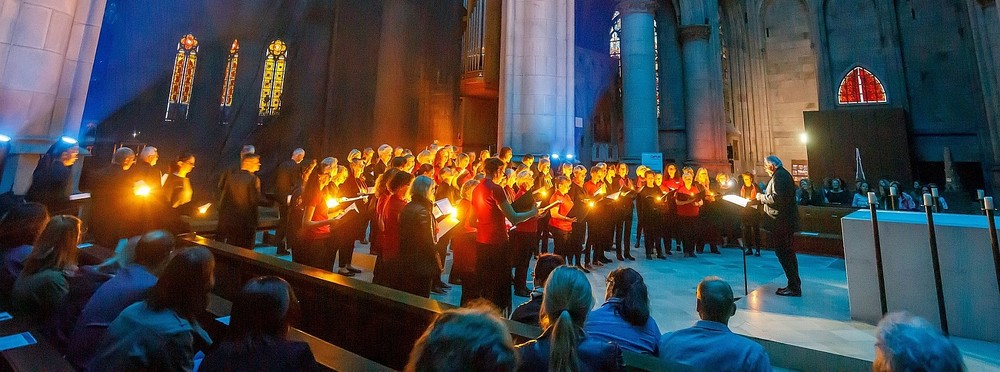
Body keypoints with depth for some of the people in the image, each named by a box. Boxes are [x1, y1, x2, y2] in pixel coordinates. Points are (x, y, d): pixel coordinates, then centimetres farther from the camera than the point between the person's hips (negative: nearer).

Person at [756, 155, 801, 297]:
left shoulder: (779, 176, -17)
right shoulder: (784, 174, 16)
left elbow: (776, 198, -25)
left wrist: (762, 197, -10)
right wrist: (765, 195, 13)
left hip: (781, 221, -11)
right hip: (787, 220, 11)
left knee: (783, 253, -6)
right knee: (788, 253, 16)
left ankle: (794, 287, -1)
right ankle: (795, 285, 24)